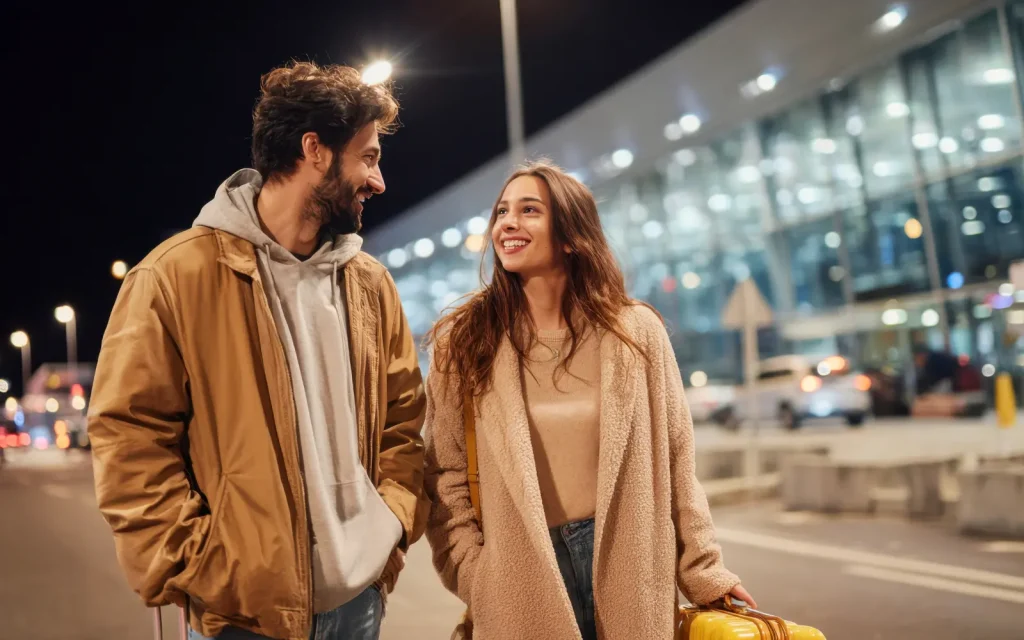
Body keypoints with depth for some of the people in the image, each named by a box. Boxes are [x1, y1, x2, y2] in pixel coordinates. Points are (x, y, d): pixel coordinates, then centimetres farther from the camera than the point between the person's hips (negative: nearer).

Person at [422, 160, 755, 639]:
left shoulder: (636, 331, 0)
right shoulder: (463, 342, -2)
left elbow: (674, 464, 4)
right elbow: (445, 478, -2)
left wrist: (703, 573, 3)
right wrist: (478, 584, -9)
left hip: (626, 569, 1)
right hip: (522, 583, 0)